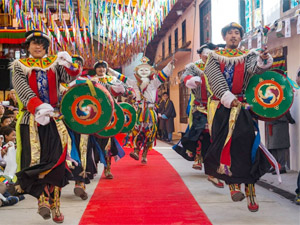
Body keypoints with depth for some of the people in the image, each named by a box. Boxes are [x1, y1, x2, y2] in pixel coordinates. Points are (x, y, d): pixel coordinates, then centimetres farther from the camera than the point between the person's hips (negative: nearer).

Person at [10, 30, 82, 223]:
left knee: (56, 159, -6)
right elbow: (22, 89, -8)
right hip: (31, 119, 0)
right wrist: (38, 106, -26)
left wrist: (69, 65, -25)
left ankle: (54, 204, 0)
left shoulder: (55, 63, 14)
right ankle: (43, 198, 4)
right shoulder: (20, 66, 9)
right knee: (35, 160, -9)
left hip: (54, 118, 1)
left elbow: (70, 78, -2)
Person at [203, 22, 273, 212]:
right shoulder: (215, 57, 10)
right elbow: (215, 79, -6)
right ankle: (233, 184, -2)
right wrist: (227, 97, -21)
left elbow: (255, 68, -13)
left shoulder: (247, 56, 10)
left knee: (244, 147, -9)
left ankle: (251, 192, -5)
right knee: (222, 146, -8)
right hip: (220, 107, 1)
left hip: (241, 106, -1)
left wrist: (263, 61, -36)